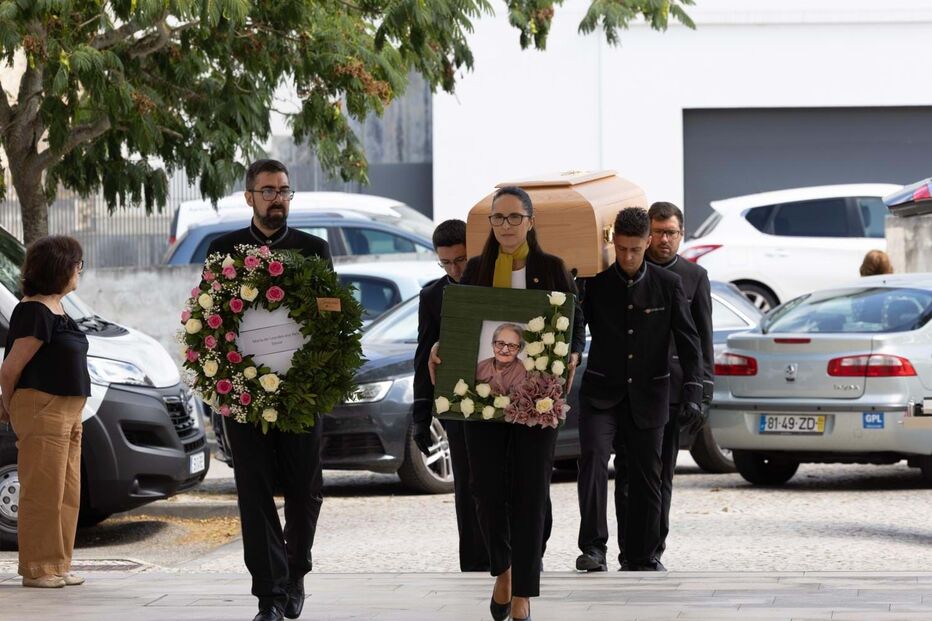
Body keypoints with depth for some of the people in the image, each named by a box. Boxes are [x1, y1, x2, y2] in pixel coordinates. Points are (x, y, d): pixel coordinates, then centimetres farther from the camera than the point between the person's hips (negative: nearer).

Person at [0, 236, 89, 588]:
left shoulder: (56, 311, 14)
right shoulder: (35, 312, -16)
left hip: (67, 411, 10)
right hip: (42, 410, -10)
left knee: (67, 493, 13)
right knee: (43, 492, -5)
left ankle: (57, 566, 20)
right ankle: (37, 569, 1)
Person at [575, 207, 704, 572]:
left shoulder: (668, 285, -1)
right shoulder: (594, 284, -2)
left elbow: (688, 342, 0)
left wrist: (692, 394, -9)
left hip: (647, 395, 1)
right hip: (601, 393, -1)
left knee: (645, 477, 6)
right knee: (594, 457, -23)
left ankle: (640, 557, 17)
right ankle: (593, 546, -22)